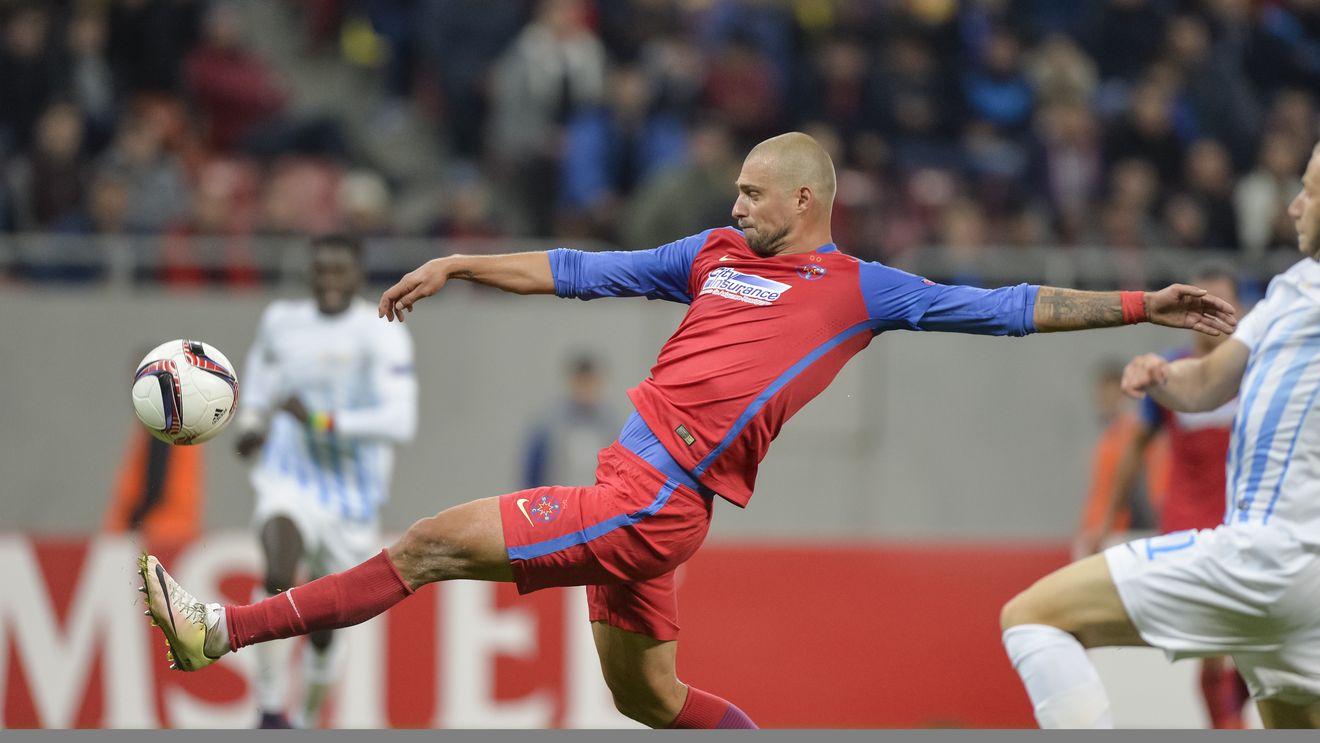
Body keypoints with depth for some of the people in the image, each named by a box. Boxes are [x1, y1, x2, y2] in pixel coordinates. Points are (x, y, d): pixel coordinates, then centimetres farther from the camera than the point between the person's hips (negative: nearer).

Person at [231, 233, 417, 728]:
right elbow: (259, 390, 22)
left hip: (352, 499, -1)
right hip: (290, 479, 1)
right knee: (280, 576, -31)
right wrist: (251, 424, -1)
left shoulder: (380, 334, -11)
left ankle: (306, 721, 38)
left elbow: (400, 421, -22)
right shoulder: (281, 322, 4)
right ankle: (270, 711, -32)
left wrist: (322, 421, -27)